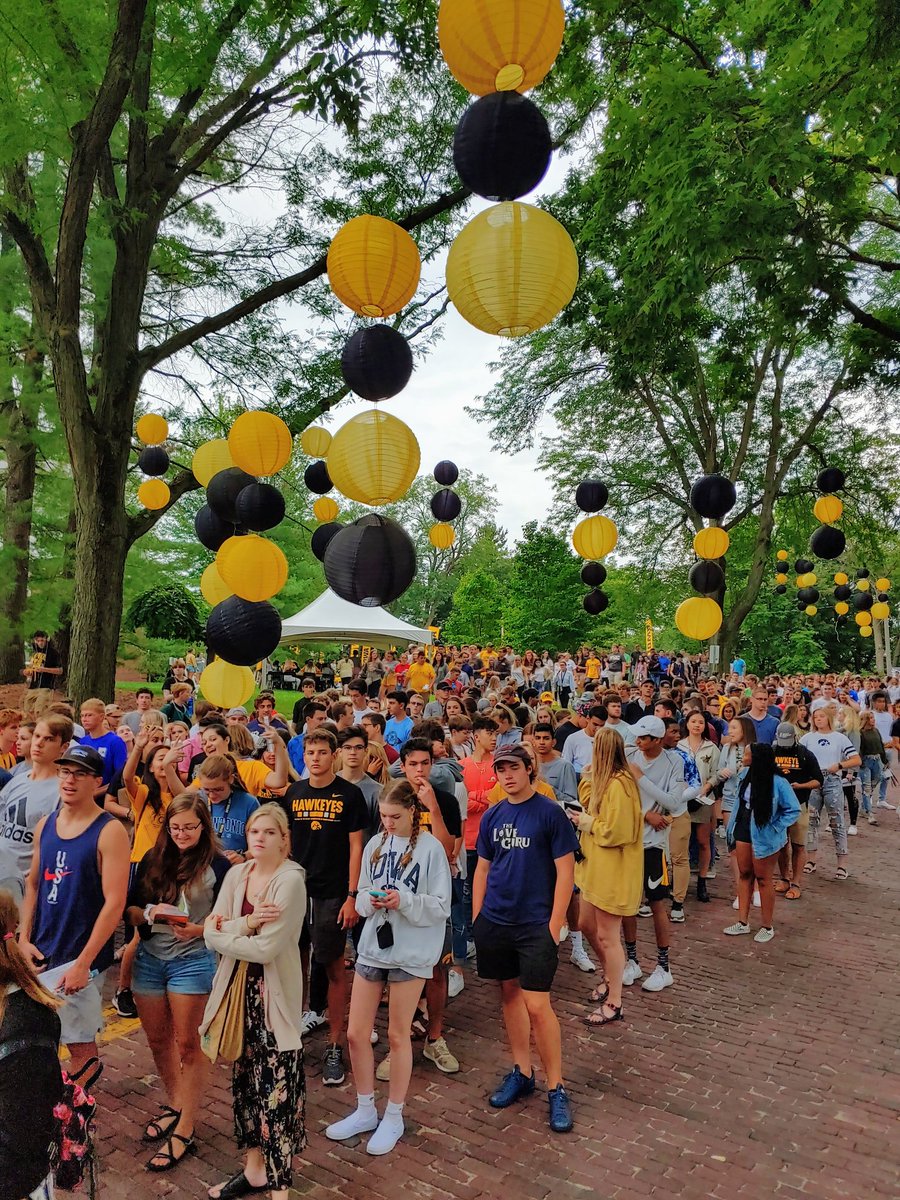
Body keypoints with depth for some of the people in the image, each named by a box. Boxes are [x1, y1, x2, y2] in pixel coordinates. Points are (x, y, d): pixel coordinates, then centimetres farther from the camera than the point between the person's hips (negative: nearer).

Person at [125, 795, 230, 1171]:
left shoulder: (217, 865, -9)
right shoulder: (152, 859, 2)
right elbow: (129, 910, 5)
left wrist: (198, 930, -24)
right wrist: (148, 913, -16)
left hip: (193, 961, -4)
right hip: (149, 958, 5)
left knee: (187, 1045, 5)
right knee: (158, 1040, 17)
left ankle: (184, 1131, 16)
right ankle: (174, 1105, 40)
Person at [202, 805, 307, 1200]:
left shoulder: (290, 880, -18)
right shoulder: (236, 874, 2)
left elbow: (266, 948, -22)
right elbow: (211, 932, -4)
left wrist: (224, 933, -9)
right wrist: (247, 922, -20)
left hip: (275, 995, -7)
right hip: (239, 988, 7)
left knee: (276, 1090, 0)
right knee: (244, 1078, 18)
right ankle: (254, 1168, 37)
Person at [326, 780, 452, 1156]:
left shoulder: (430, 848, -11)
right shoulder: (375, 844, 3)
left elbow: (441, 907, -11)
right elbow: (361, 897, 8)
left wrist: (404, 901, -24)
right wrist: (371, 899, -14)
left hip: (411, 952, -5)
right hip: (372, 946, 5)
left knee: (398, 1036, 10)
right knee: (356, 1033, 10)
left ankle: (394, 1117, 29)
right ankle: (365, 1110, 31)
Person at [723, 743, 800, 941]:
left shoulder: (778, 783, -23)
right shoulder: (745, 775, -5)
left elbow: (793, 810, -16)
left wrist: (775, 828, -17)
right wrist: (733, 825, 7)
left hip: (763, 837, -6)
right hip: (743, 832, 6)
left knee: (763, 879, 7)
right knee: (744, 875, 13)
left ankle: (768, 926, 23)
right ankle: (743, 922, 24)